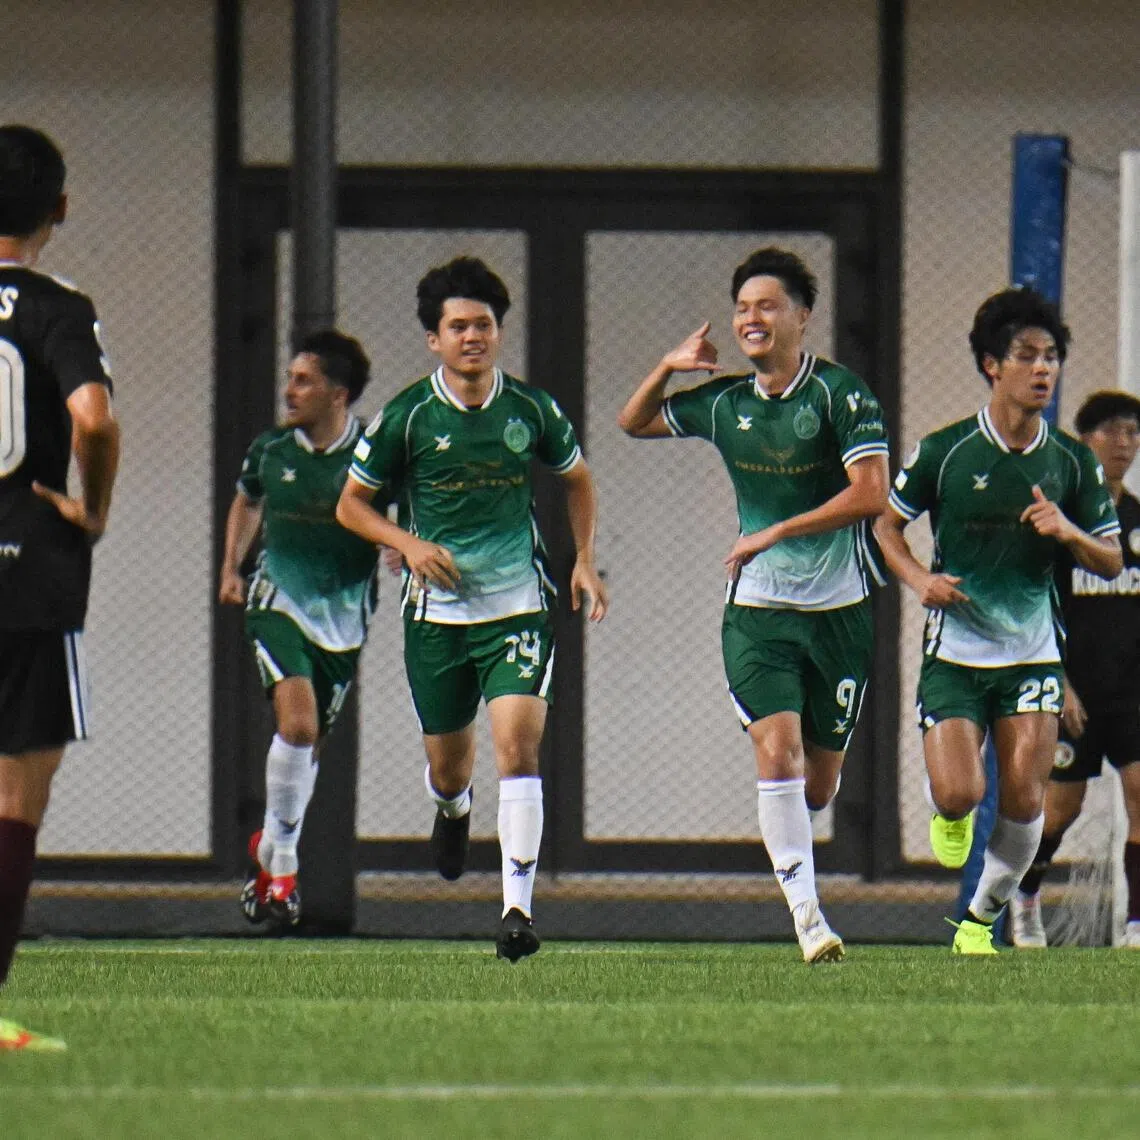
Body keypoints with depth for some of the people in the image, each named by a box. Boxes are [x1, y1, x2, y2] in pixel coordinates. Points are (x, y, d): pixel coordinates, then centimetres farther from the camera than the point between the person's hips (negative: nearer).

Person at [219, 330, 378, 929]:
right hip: (279, 603, -1)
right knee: (297, 719, -22)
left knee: (309, 741, 9)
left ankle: (271, 848, 33)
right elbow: (247, 501, 20)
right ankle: (281, 862, -10)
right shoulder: (270, 451, -2)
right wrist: (231, 567, 10)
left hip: (345, 615, 1)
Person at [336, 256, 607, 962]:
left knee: (519, 748, -17)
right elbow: (351, 502, 5)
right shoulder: (407, 417, -4)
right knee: (448, 763, 11)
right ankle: (454, 810, 51)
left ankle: (519, 907, -18)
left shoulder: (532, 411, 0)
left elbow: (576, 478, 19)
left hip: (519, 606, 0)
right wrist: (410, 544, -11)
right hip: (437, 612, 0)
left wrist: (585, 559, 8)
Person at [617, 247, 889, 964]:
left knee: (818, 784, 5)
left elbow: (871, 494, -17)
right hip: (757, 608, 2)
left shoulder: (840, 393, -9)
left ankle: (789, 839, 39)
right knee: (777, 749, -17)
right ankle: (807, 914, -17)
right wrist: (669, 368, 3)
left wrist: (776, 532, -15)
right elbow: (634, 423, 22)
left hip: (838, 608, -2)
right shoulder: (724, 403, 6)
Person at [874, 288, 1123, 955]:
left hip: (1033, 655, 2)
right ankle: (952, 818, 25)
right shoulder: (944, 451, -5)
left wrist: (1069, 532, -16)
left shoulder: (1073, 462, 1)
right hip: (954, 653, -2)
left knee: (1023, 803, -7)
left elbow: (1111, 563, 5)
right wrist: (920, 578, -11)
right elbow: (888, 523, 7)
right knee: (960, 795, -14)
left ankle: (982, 920, 15)